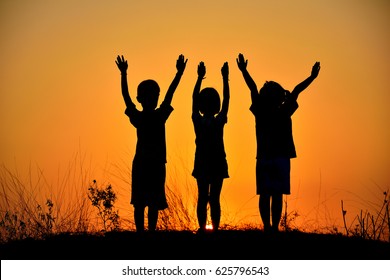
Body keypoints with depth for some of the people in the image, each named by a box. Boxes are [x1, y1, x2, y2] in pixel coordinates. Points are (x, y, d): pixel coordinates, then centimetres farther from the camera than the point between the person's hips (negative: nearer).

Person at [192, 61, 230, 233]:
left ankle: (202, 229, 3)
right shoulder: (219, 121, -9)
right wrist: (225, 78, 6)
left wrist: (200, 77, 11)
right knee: (214, 199, 1)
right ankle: (215, 229, -2)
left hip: (201, 163, 1)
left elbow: (194, 98, 5)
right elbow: (226, 100, 1)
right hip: (217, 163, -1)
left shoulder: (197, 121, -5)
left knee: (202, 197, 6)